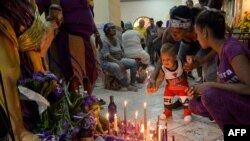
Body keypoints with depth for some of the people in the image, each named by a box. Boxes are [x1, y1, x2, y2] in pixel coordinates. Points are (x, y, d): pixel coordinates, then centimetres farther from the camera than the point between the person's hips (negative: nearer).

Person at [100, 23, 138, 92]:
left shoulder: (117, 40, 8)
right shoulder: (104, 41, -16)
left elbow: (121, 51, 14)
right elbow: (107, 56, -26)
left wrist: (125, 59, -4)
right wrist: (118, 63, -32)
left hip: (118, 61, 8)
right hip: (107, 62, -7)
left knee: (133, 62, -10)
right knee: (116, 67, -39)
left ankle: (132, 83, -7)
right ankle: (127, 86, -31)